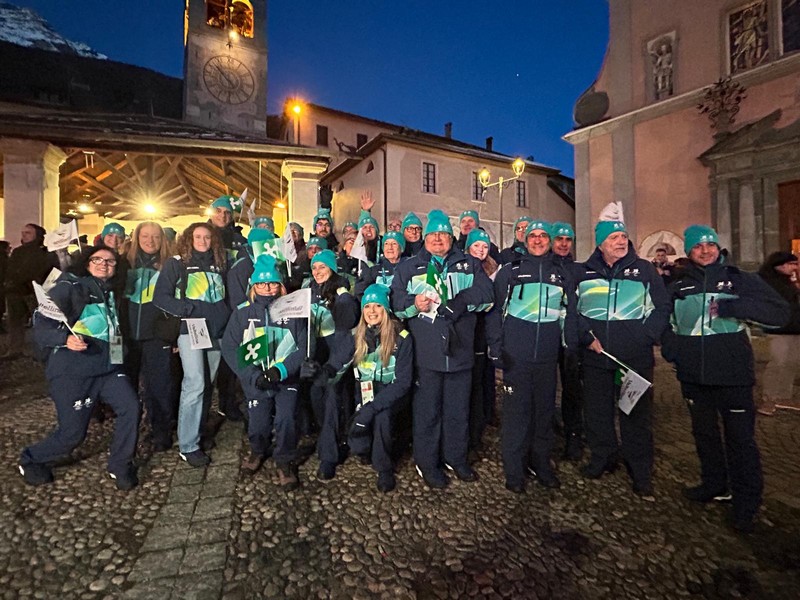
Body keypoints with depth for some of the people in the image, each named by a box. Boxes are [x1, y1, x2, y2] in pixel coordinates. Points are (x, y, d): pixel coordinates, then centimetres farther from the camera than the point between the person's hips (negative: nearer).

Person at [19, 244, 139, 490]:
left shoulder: (111, 293, 14)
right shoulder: (69, 288, -6)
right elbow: (41, 324, -13)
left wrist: (119, 354, 14)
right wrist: (65, 338, -30)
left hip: (107, 366, 6)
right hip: (71, 371, -5)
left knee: (130, 407, -14)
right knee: (72, 433, -1)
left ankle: (120, 466, 5)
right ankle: (31, 460, 33)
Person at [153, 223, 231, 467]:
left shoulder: (220, 264, 14)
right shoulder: (177, 263, 2)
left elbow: (227, 295, 21)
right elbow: (160, 296, -3)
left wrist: (226, 315, 5)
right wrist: (189, 309, -14)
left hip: (216, 332, 5)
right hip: (190, 330, -4)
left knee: (207, 385, 10)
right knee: (195, 384, -13)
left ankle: (198, 431, 26)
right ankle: (188, 446, -3)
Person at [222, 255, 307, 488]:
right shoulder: (243, 312, -2)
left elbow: (304, 346, -9)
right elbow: (229, 348, -5)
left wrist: (281, 370, -22)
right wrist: (253, 375, -16)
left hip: (286, 379, -1)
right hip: (255, 380, 2)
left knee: (286, 419, -15)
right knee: (258, 424, 6)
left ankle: (285, 461, 14)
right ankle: (259, 450, 41)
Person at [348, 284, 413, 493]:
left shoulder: (401, 338, -16)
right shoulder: (356, 336, -4)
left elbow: (403, 382, -18)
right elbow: (352, 376, 1)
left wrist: (372, 408, -27)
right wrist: (359, 403, -15)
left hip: (390, 396, -2)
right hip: (364, 396, 3)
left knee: (381, 416, -34)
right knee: (356, 446, -18)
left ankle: (385, 469, -8)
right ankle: (369, 450, 19)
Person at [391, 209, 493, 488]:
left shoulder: (469, 265, 13)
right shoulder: (409, 267, 10)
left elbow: (486, 291, -2)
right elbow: (394, 298, 0)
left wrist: (459, 299, -17)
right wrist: (413, 303, -19)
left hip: (460, 349, 2)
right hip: (426, 352, -2)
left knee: (458, 409, 14)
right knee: (428, 409, 7)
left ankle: (456, 457, 33)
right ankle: (427, 462, 24)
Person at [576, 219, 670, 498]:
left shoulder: (644, 269, 4)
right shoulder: (585, 272, 6)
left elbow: (662, 307, 4)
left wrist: (645, 338, -6)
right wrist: (587, 336, -6)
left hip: (636, 357, -1)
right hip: (595, 355, 2)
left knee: (637, 414, 5)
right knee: (596, 411, 11)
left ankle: (641, 474, 20)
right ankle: (602, 459, 31)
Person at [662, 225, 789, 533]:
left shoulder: (741, 280, 0)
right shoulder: (678, 287, 8)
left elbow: (780, 312, -8)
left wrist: (734, 306, -22)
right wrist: (670, 346, 0)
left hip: (732, 373, -3)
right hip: (693, 375, 3)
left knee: (740, 436, 3)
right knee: (703, 431, 16)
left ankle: (746, 502, 20)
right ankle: (714, 485, 35)